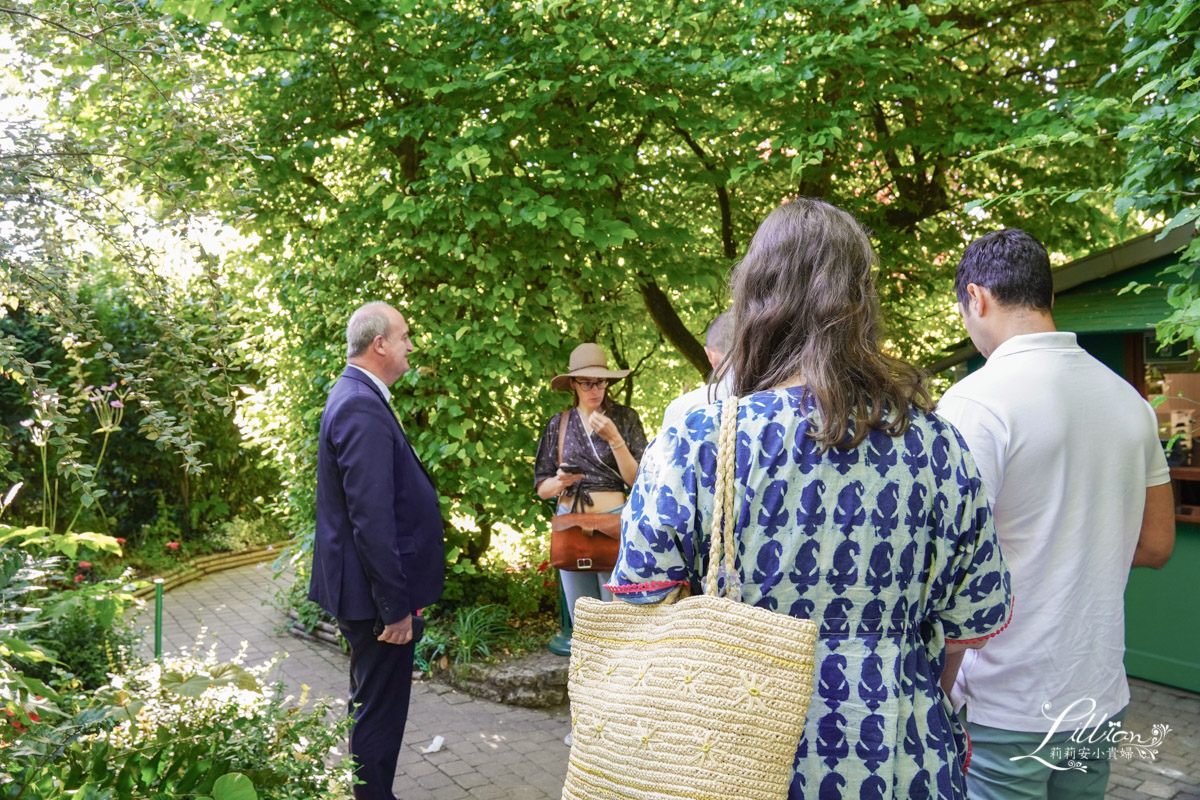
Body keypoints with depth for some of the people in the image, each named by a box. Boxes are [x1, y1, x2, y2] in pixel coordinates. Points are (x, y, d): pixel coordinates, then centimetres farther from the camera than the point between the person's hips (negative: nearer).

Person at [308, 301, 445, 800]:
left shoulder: (356, 396, 11)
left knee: (373, 702, 23)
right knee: (379, 709, 4)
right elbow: (372, 519, -26)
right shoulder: (363, 408, -22)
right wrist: (396, 605, -21)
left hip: (368, 589, 11)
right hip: (375, 591, -11)